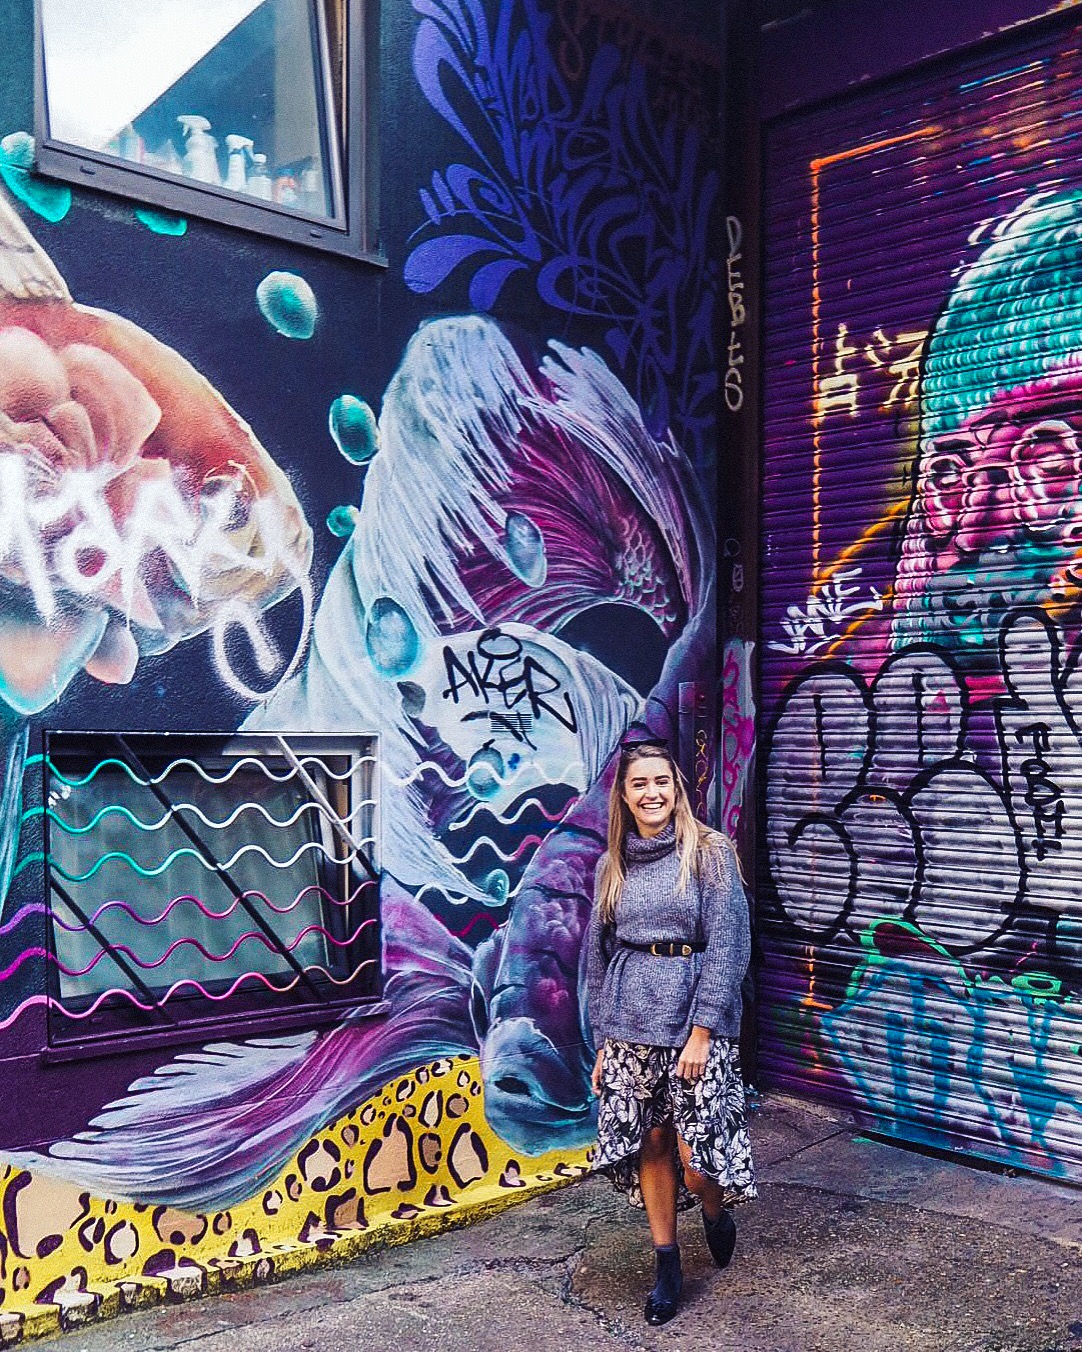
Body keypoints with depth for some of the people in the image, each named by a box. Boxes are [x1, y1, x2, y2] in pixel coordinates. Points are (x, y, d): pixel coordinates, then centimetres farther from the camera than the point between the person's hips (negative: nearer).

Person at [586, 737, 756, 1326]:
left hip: (693, 1018, -3)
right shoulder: (612, 867, 9)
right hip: (630, 1024, 4)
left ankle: (716, 1212, 29)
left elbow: (726, 947, -9)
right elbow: (598, 957, 13)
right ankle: (667, 1264, 23)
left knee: (695, 1150, -4)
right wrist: (602, 1042, 10)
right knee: (648, 1144, 6)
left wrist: (702, 1031, -15)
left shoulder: (709, 853, -4)